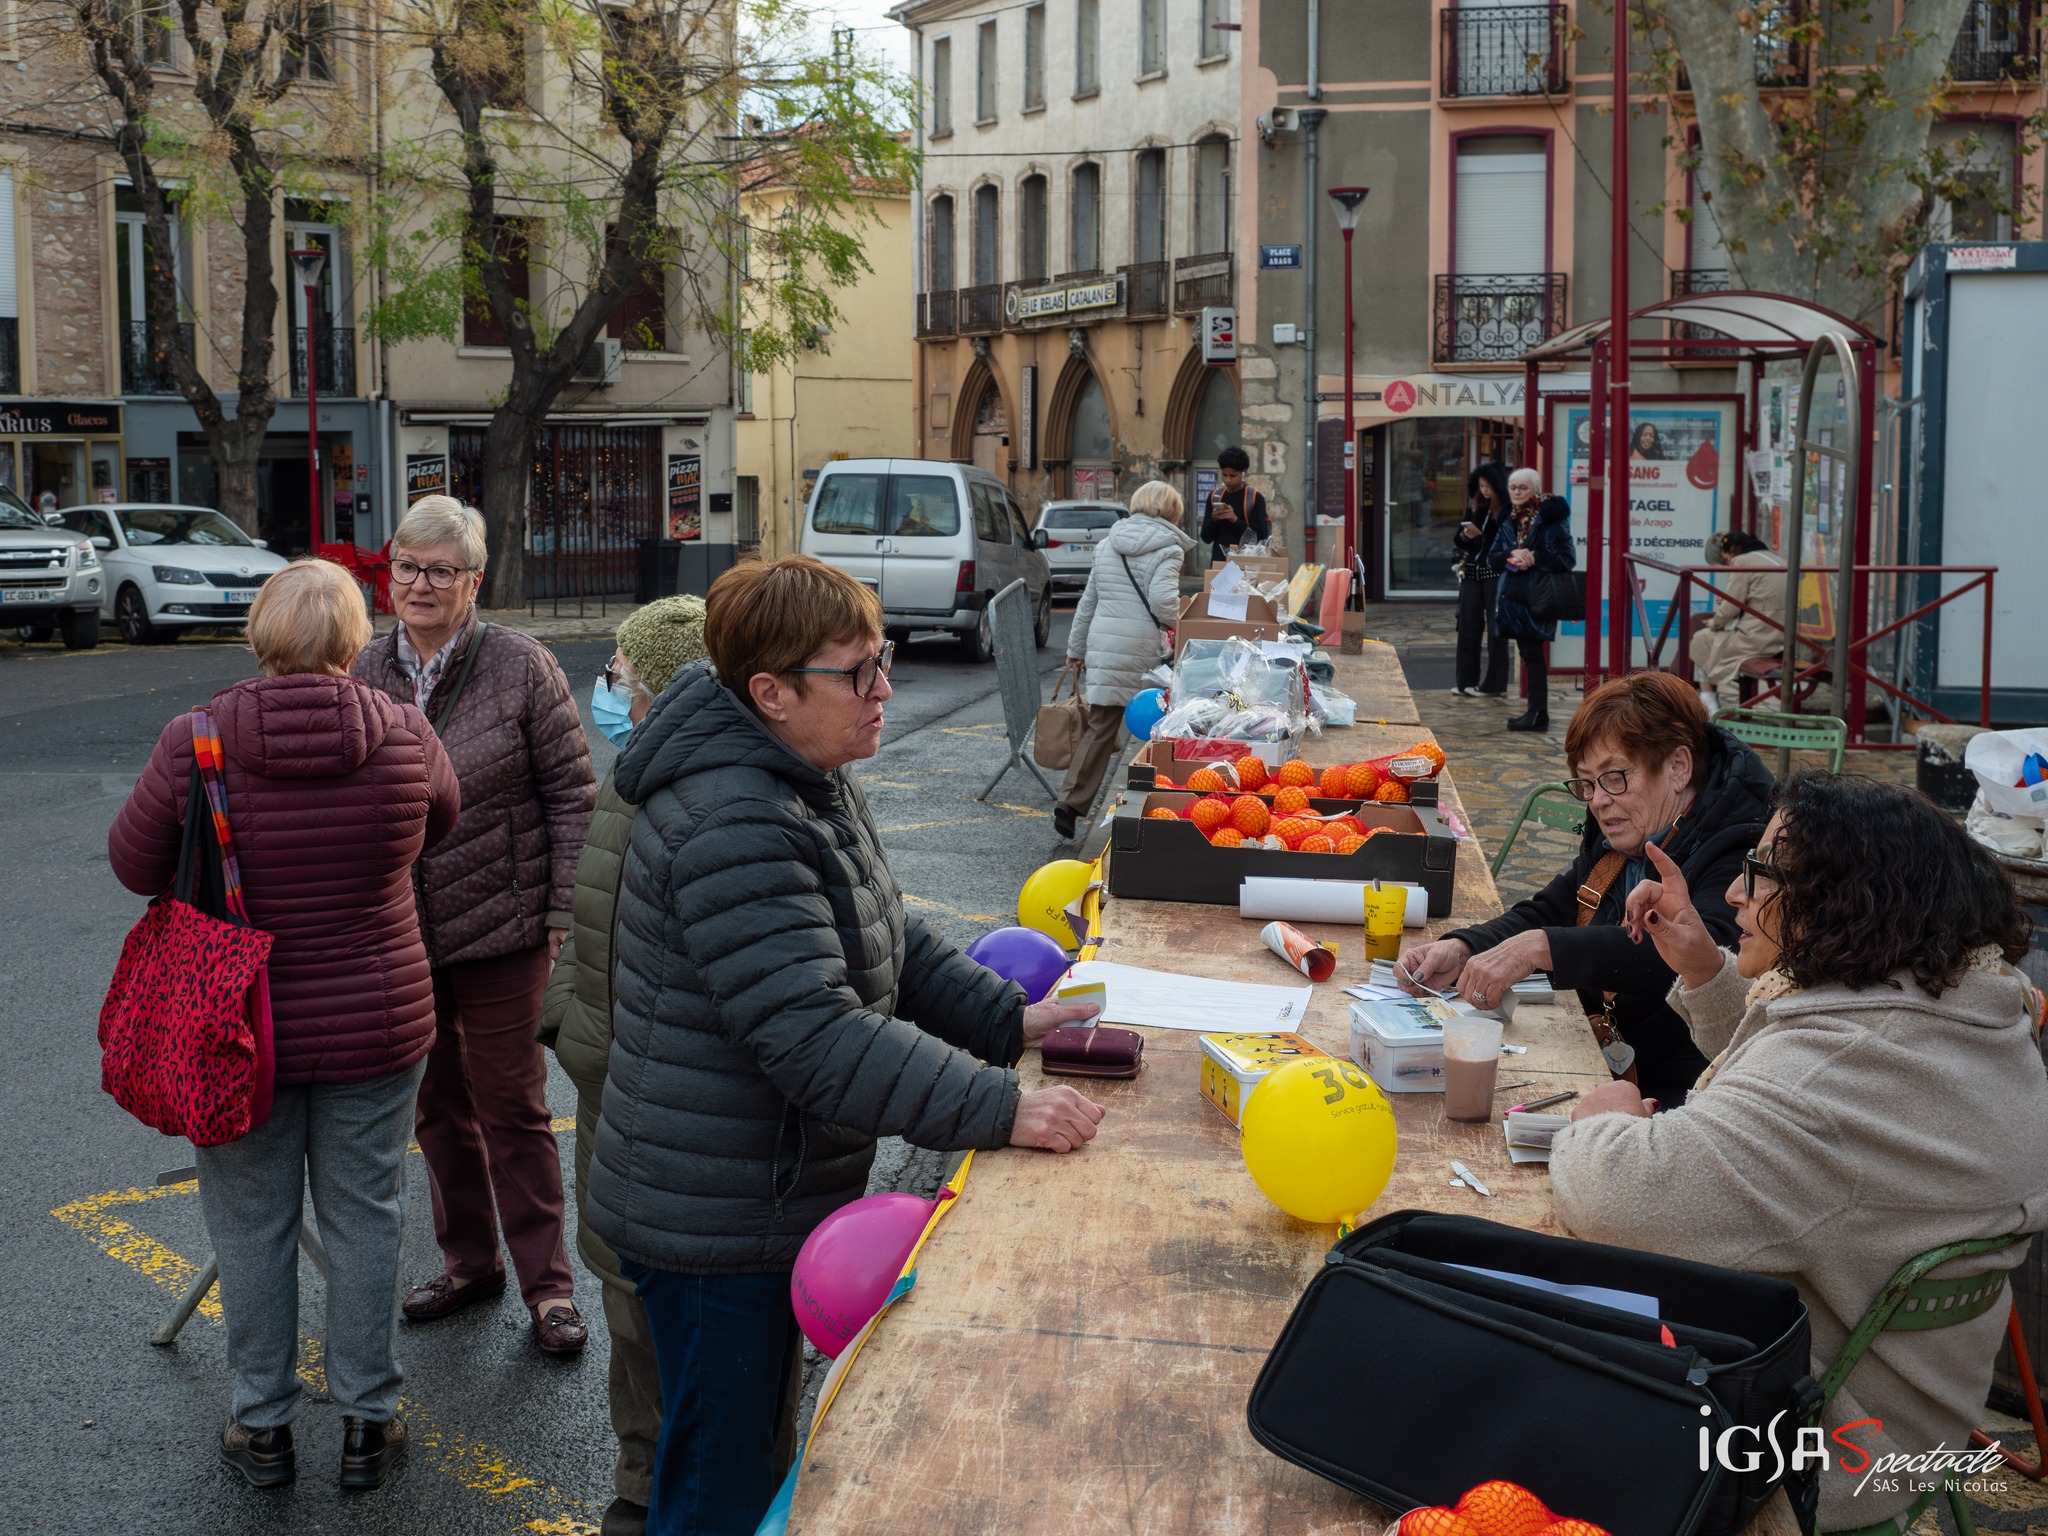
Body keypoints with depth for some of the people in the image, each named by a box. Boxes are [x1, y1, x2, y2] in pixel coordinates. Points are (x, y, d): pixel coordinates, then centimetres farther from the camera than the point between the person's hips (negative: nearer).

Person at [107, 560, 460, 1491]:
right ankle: (366, 1423, 22)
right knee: (365, 1219, 13)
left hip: (239, 1030, -1)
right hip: (375, 1028, 1)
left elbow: (134, 865, -4)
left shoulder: (195, 743, -15)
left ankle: (262, 1427, 25)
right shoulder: (402, 737, -11)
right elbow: (438, 821, 8)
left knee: (251, 1225, 14)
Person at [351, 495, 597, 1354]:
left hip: (499, 929, -5)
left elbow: (572, 792, -7)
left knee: (511, 1105, 2)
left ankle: (547, 1284, 14)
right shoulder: (364, 676, 3)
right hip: (398, 932, 5)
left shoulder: (520, 667, -9)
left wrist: (564, 910, -11)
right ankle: (468, 1265, 32)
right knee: (438, 1106, 16)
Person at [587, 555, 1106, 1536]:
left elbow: (888, 942, 15)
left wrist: (1006, 1017, 1)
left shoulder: (813, 782, 6)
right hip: (713, 1227, -10)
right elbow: (815, 1035, -34)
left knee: (759, 1448, 25)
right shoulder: (732, 827, -28)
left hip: (775, 1195, 10)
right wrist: (998, 1110, -34)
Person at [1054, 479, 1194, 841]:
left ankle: (1071, 801, -2)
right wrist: (1177, 625, 0)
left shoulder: (1108, 544, 16)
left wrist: (1076, 648, 27)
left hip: (1103, 646, 5)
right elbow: (1162, 598, -19)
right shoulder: (1167, 548, -4)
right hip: (1144, 649, -5)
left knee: (1100, 726, 8)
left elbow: (1088, 600, 20)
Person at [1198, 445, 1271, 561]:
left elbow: (1260, 538, -8)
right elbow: (1206, 537, 8)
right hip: (1219, 560, 3)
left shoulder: (1256, 498, -2)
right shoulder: (1214, 496, 8)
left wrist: (1236, 520, -18)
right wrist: (1213, 519, -10)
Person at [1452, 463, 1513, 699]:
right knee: (1468, 628, 5)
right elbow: (1458, 540, 15)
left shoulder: (1509, 512, -7)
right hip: (1472, 573, 6)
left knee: (1495, 628, 1)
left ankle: (1494, 684, 7)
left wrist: (1480, 536, -17)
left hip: (1496, 574, -6)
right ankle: (1466, 681, 9)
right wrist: (1465, 536, -6)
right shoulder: (1476, 508, 12)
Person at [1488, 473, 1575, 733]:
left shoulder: (1550, 518, -7)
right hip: (1513, 595, 7)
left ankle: (1538, 714, -3)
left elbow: (1567, 558, -11)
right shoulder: (1510, 520, 15)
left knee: (1533, 654, -7)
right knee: (1527, 653, 10)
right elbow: (1492, 556, 12)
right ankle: (1535, 711, 16)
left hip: (1537, 597, -7)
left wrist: (1534, 558, -21)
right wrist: (1512, 555, -9)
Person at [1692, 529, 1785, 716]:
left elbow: (1730, 609, -10)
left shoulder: (1742, 562, -8)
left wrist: (1714, 623, 10)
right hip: (1779, 638, 9)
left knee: (1701, 641, 14)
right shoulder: (1777, 561, 17)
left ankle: (1709, 704, 17)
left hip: (1756, 639, -9)